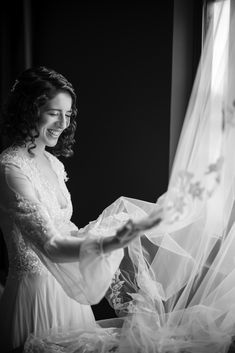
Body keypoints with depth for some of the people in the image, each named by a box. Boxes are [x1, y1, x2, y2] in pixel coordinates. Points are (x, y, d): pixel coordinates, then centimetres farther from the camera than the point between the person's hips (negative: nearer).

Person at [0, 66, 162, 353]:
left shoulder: (53, 162, 5)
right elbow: (50, 245, -29)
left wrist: (98, 230, -2)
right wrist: (108, 244, -43)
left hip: (65, 284, 8)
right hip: (37, 289, -8)